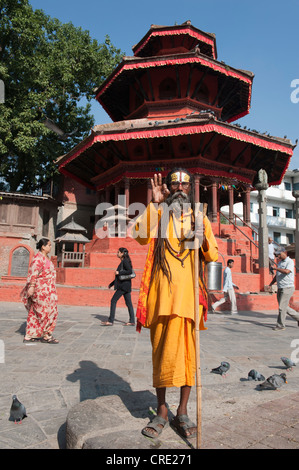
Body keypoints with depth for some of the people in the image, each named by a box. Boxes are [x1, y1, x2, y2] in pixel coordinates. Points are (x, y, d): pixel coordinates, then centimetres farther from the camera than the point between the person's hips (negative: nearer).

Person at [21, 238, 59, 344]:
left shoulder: (46, 258, 16)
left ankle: (29, 336, 19)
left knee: (35, 312, 12)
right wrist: (31, 286, -30)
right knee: (46, 311, -3)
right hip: (41, 290, -10)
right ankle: (46, 335, 6)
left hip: (46, 290, 10)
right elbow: (33, 273, -23)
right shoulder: (38, 258, -14)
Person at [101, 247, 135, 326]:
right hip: (124, 285, 10)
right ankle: (132, 321, 11)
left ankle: (110, 321, -5)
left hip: (124, 285, -10)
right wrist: (111, 284, 24)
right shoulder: (123, 262, 19)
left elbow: (130, 271, -22)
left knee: (113, 301, -7)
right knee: (128, 303, 9)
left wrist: (119, 272, -17)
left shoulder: (125, 261, -9)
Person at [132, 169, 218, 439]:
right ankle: (161, 412, 16)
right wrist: (155, 203, -8)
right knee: (161, 349, 3)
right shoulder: (158, 213, 13)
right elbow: (141, 235, -8)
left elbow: (213, 257, 12)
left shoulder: (199, 218, 17)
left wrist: (204, 241, -8)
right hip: (162, 291, -1)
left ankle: (182, 412, 16)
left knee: (187, 349, 2)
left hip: (189, 292, 1)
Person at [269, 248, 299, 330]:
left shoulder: (290, 262, -9)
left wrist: (276, 268, -17)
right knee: (284, 307, 12)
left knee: (282, 307, -6)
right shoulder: (280, 262, 16)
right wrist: (270, 284, 11)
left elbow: (286, 271, -27)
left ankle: (280, 325, 4)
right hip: (280, 288, 9)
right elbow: (277, 276, 21)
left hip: (287, 287, -8)